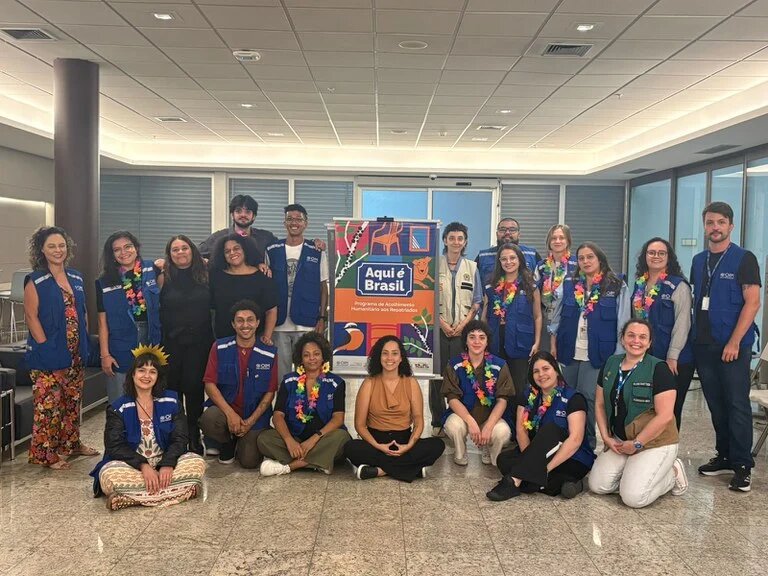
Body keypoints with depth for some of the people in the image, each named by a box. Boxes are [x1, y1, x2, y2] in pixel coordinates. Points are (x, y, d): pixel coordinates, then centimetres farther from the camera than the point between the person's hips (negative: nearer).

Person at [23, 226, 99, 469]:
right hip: (49, 355, -6)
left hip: (76, 353, 6)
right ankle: (45, 453, 9)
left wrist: (84, 343, 10)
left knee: (72, 400, 16)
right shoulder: (36, 281, -7)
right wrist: (46, 347, -15)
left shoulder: (76, 278, 11)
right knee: (48, 403, -2)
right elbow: (31, 316, -11)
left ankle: (71, 443, 30)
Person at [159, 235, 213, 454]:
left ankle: (194, 439, 10)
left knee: (194, 388, -3)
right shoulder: (164, 277, 3)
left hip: (199, 342, 0)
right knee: (172, 389, 2)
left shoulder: (205, 275, 5)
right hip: (171, 343, 0)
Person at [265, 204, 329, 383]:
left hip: (307, 324, -1)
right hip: (278, 323, 1)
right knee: (280, 370, 6)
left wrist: (322, 319, -1)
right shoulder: (272, 251, 6)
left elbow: (323, 287, 6)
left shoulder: (317, 253, 4)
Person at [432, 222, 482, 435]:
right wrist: (442, 323, -7)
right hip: (438, 327, -1)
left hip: (463, 329, 2)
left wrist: (463, 323, -3)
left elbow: (477, 301, 11)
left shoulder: (472, 268, 11)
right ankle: (437, 422, 9)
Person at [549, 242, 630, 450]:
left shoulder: (617, 287, -2)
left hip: (595, 352, -4)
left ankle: (588, 442, 10)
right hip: (569, 351, 4)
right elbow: (557, 315, 13)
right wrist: (553, 344, 8)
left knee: (588, 396, -5)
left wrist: (618, 354, -6)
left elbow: (623, 323, -2)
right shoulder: (569, 284, 8)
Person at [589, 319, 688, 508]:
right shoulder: (610, 364, 4)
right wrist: (606, 437, -1)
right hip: (619, 442, 6)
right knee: (597, 485, -8)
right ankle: (632, 472, 17)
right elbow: (600, 404, 10)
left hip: (655, 443, -6)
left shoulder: (659, 369, -14)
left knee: (633, 497, -18)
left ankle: (673, 473, 8)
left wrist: (636, 443, -14)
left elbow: (665, 416, -19)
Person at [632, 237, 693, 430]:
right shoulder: (639, 285, 10)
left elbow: (682, 323, -13)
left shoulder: (678, 286, -8)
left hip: (674, 360, -5)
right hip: (645, 357, 6)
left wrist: (672, 357, -17)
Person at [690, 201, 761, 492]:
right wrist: (693, 336, 9)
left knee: (737, 404, -2)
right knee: (715, 404, 12)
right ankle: (724, 456, 24)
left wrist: (734, 342, -16)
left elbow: (752, 303, -10)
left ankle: (742, 465, 7)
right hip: (703, 345, 6)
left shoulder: (744, 259, -5)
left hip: (732, 346, -5)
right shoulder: (698, 261, 12)